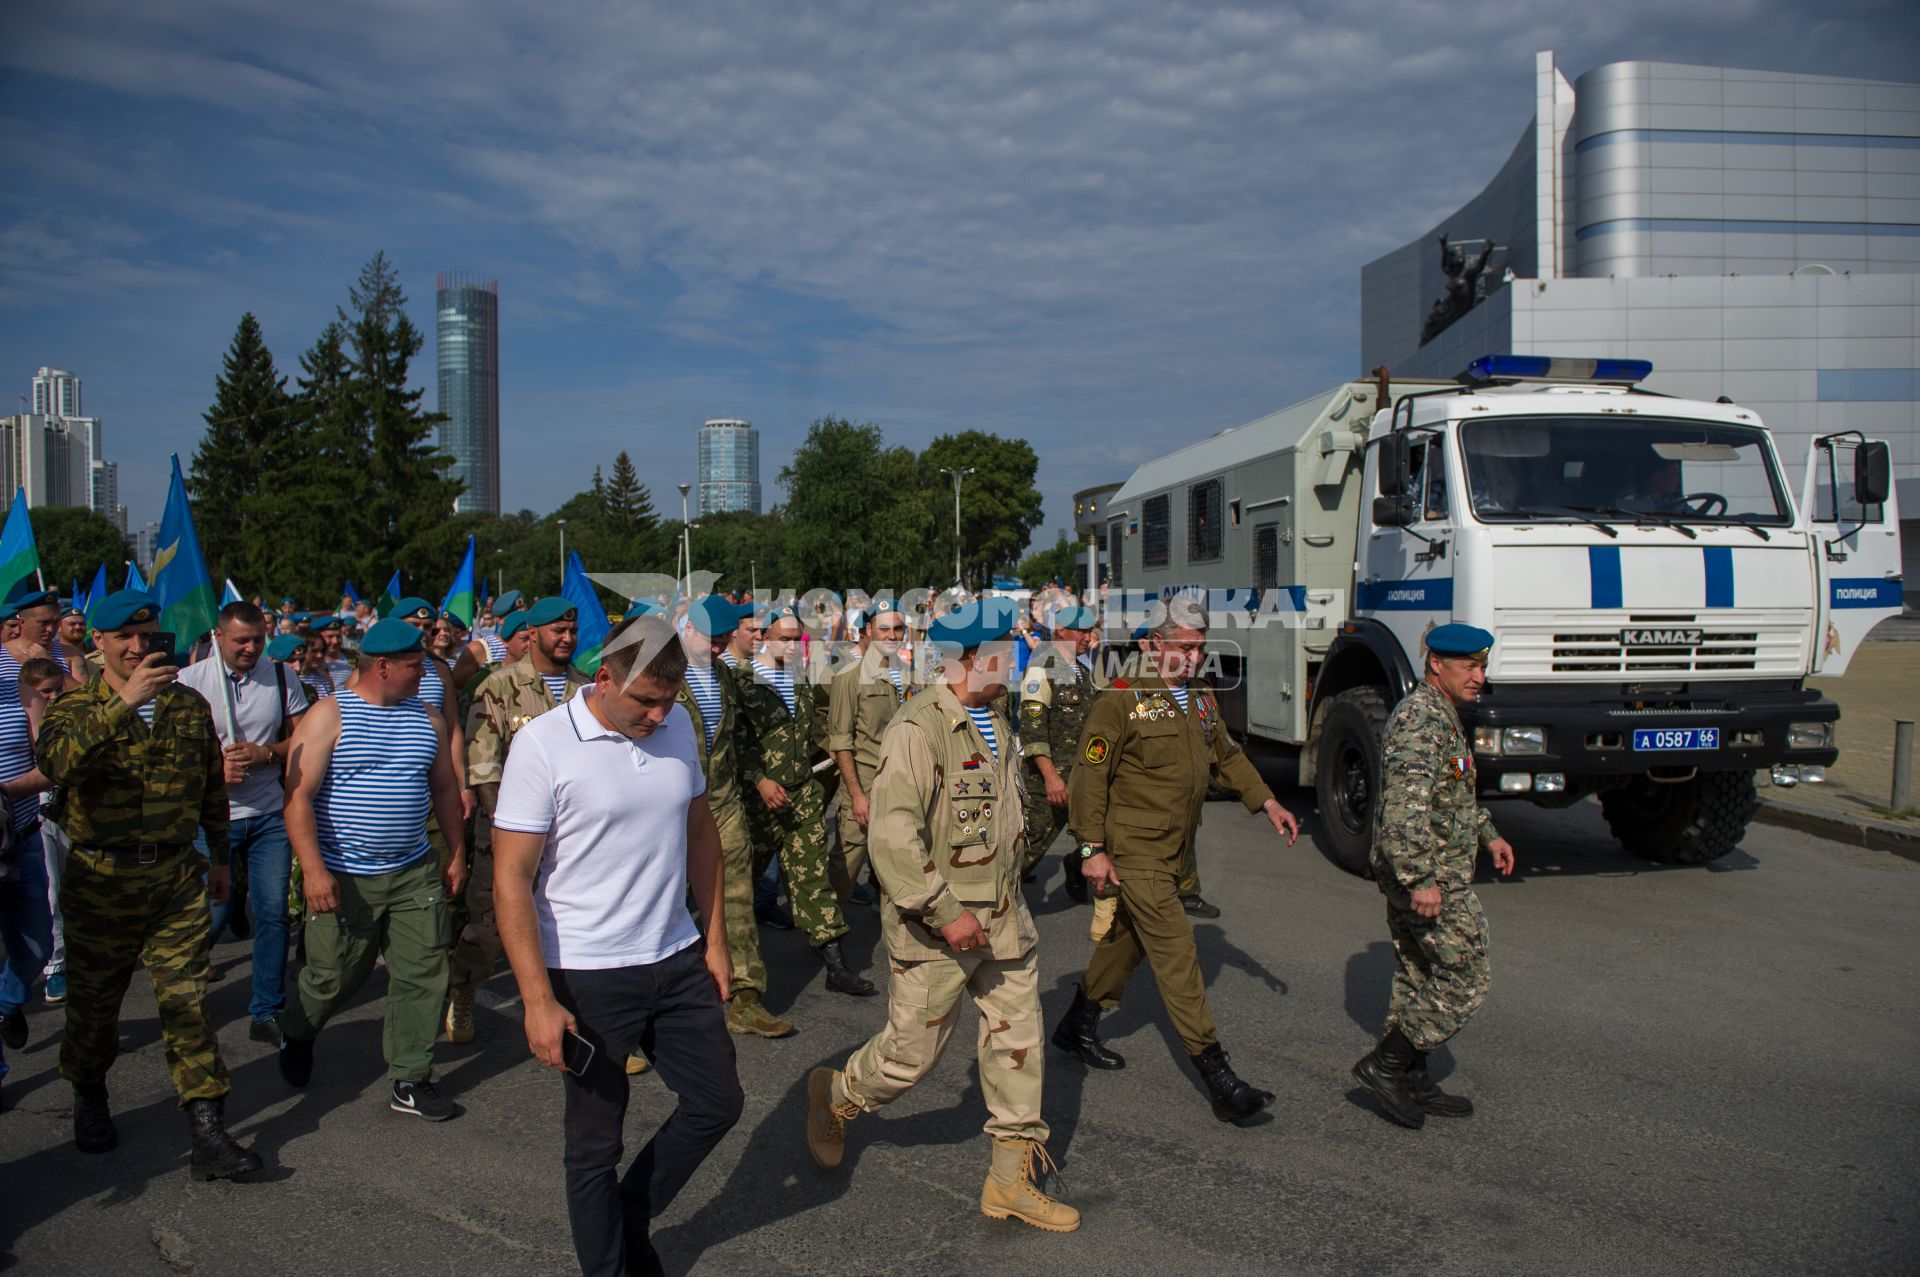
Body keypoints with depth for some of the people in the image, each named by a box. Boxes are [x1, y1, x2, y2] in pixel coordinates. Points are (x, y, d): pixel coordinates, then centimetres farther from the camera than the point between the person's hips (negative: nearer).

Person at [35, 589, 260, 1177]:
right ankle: (90, 1101, 40)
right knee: (94, 1003, 14)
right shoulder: (77, 707, -3)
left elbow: (212, 787, 17)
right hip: (101, 880, -1)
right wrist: (123, 704, -36)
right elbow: (55, 762, -28)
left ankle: (208, 1133, 1)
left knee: (187, 1003, -1)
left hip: (178, 877, 1)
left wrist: (218, 856, 20)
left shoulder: (189, 705, 6)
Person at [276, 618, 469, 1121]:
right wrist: (313, 869, -21)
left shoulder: (427, 718, 7)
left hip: (414, 873, 4)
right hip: (345, 878, -4)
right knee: (333, 977, 10)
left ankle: (410, 1081, 15)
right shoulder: (329, 716, -9)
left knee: (423, 975, 3)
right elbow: (298, 796, -14)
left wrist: (457, 854, 14)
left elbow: (445, 789, 16)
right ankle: (296, 1034, 42)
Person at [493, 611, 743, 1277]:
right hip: (589, 976, -5)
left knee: (719, 1101, 15)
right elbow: (511, 879, -15)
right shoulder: (543, 744, -15)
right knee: (596, 1142, 9)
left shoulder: (678, 725, 1)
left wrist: (715, 939, 12)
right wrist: (539, 1000, -19)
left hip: (677, 960, 6)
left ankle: (632, 1218, 38)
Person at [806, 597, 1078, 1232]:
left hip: (1003, 919, 8)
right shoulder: (918, 729, -20)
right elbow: (892, 835, -26)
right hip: (935, 927, -8)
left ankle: (1012, 1179, 23)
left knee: (1019, 1042, 10)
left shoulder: (995, 725, 10)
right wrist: (945, 911, -26)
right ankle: (835, 1097, 35)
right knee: (912, 1053, 6)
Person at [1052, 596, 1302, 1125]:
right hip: (1133, 850, -8)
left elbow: (1228, 757, 23)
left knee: (1128, 938, 18)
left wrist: (1268, 803, 13)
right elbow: (1090, 775, -14)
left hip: (1173, 851, 8)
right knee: (1175, 951, -10)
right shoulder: (1121, 699, -14)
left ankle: (1077, 1027, 37)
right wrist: (1093, 849, -16)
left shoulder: (1201, 700, 11)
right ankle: (1216, 1074, -10)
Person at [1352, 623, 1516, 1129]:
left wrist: (1488, 834, 24)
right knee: (1462, 982, -3)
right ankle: (1385, 1064, 3)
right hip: (1433, 879, -10)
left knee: (1420, 979, 16)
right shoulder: (1421, 719, -20)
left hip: (1411, 875, 10)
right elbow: (1405, 805, -29)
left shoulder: (1442, 715, 15)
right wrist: (1421, 879, -31)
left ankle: (1411, 1082, 25)